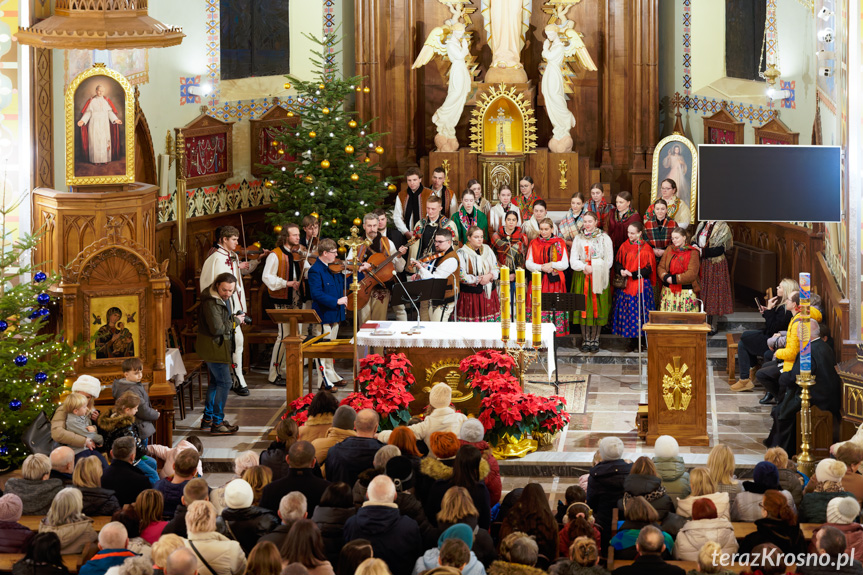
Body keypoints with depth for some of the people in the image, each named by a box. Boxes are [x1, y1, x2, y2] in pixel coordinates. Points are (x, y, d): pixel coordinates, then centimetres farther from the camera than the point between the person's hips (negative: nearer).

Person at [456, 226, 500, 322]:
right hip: (470, 295, -4)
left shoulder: (487, 250, 13)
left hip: (489, 292, 4)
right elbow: (461, 276, -9)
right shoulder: (462, 253, -4)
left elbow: (496, 269, 12)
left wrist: (489, 276, -9)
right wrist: (478, 280, -13)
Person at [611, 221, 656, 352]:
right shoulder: (624, 247, 9)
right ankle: (632, 342, 7)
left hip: (640, 284, -4)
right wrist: (621, 271, -11)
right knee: (627, 312, 1)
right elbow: (617, 262, 11)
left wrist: (632, 274, -16)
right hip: (625, 286, 4)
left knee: (638, 312, -5)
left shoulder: (645, 249, -3)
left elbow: (648, 269, -6)